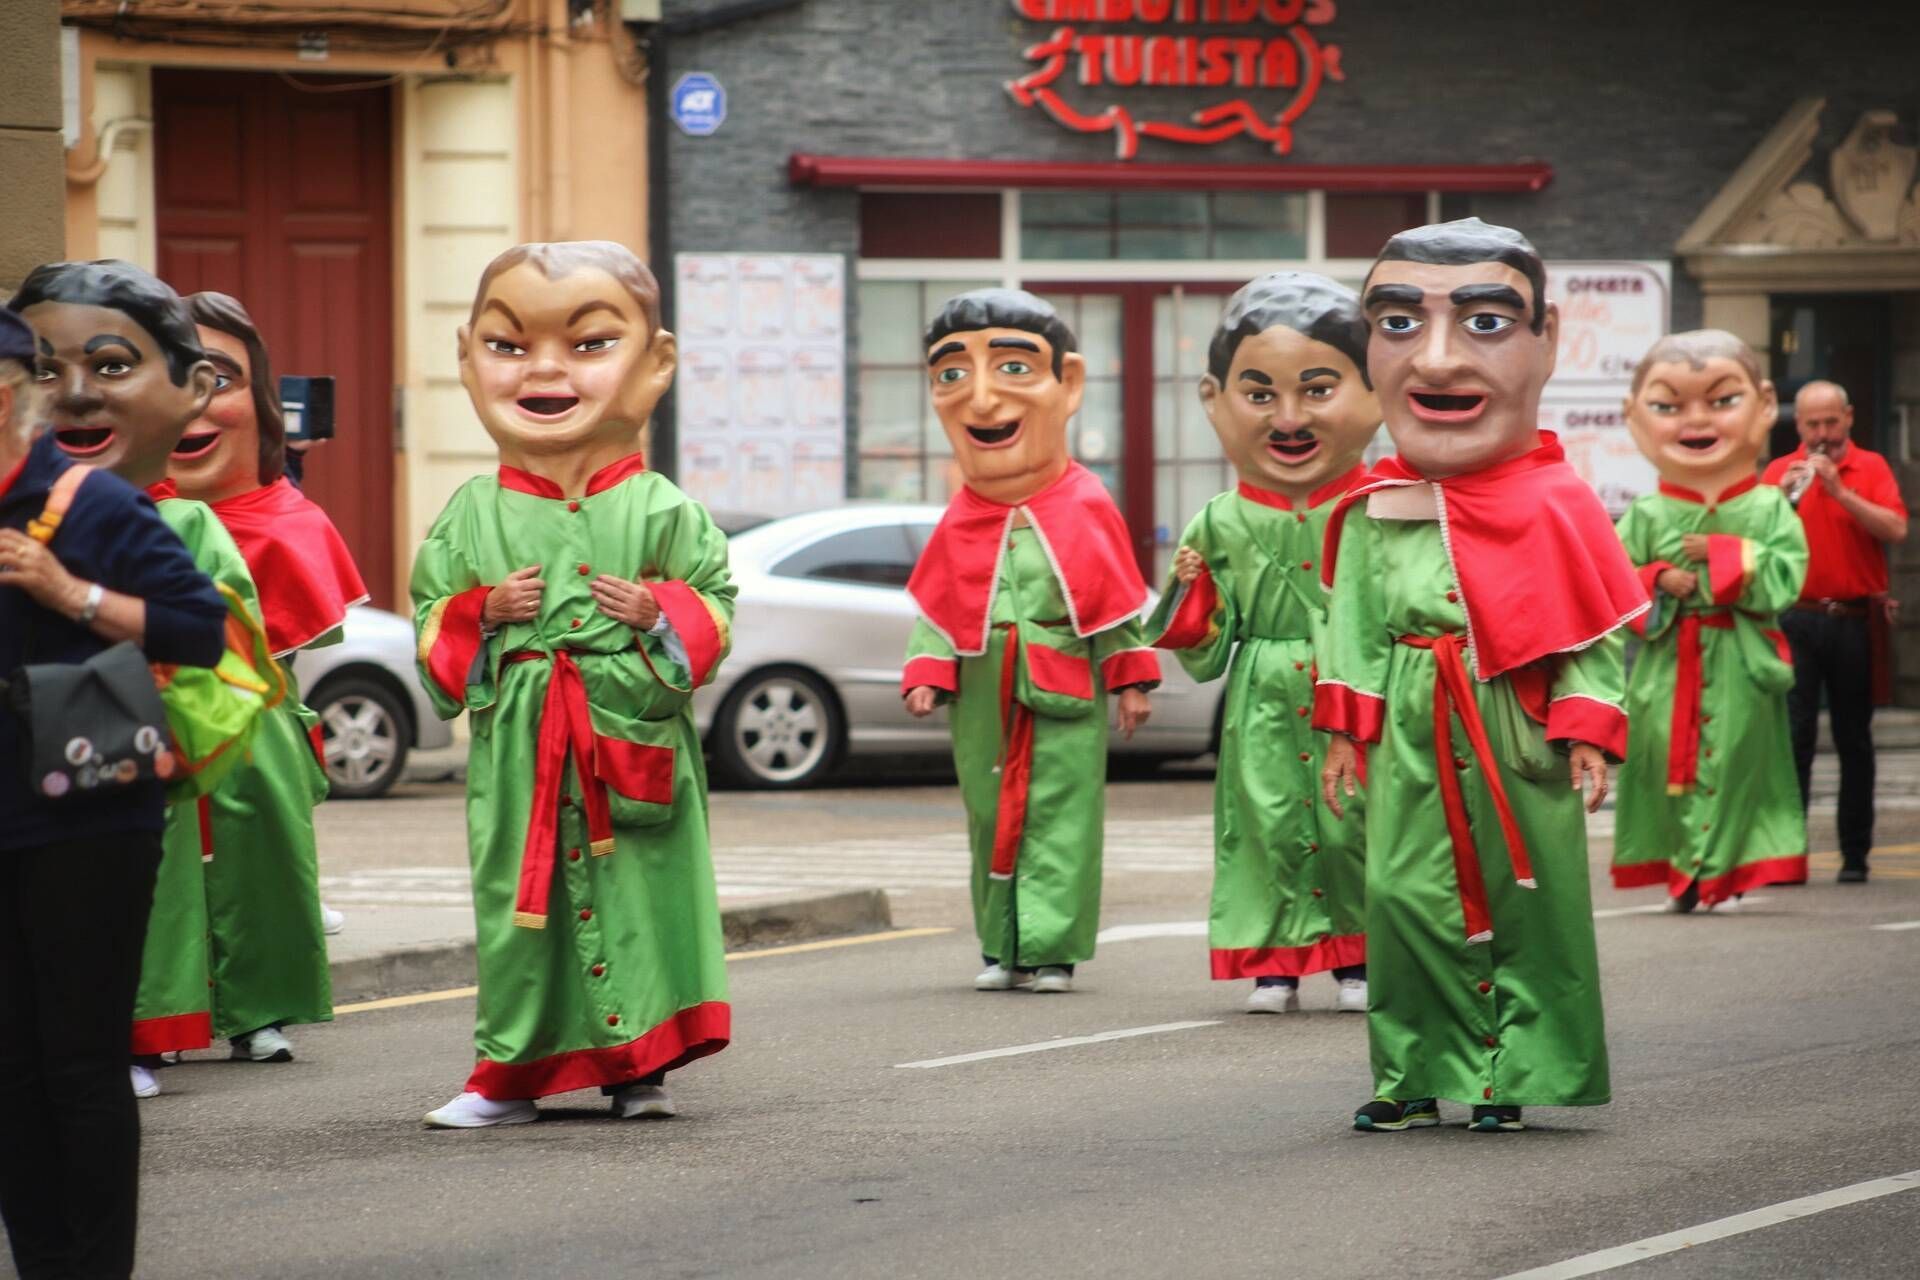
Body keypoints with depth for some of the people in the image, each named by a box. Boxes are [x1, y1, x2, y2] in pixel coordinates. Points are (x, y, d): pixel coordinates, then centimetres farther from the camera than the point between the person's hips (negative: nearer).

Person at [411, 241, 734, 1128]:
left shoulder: (663, 513, 2)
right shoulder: (473, 516, 5)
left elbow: (713, 601, 5)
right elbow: (432, 615, 10)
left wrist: (660, 613, -12)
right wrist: (482, 613, -8)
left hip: (635, 745, -1)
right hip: (518, 748, 1)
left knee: (637, 893, 1)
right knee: (519, 901, 3)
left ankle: (638, 1064, 11)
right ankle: (513, 1072, 11)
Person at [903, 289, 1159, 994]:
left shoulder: (1086, 508, -2)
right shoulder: (962, 521, 4)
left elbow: (1120, 603, 4)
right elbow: (935, 603, 9)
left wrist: (1132, 679, 4)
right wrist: (927, 671, -1)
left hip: (1067, 696, -3)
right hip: (984, 698, 3)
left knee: (1061, 816, -5)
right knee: (991, 816, 8)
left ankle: (1053, 948, -3)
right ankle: (1002, 948, 17)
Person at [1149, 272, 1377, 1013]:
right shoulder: (1220, 527, 3)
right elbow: (1205, 654, 8)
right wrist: (1188, 598, -8)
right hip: (1262, 716, 1)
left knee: (1356, 827, -2)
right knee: (1268, 826, 1)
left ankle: (1357, 957, 14)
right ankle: (1274, 960, 13)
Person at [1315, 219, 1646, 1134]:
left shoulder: (1552, 506, -3)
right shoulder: (1373, 515, 5)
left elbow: (1592, 634, -2)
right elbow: (1352, 627, 9)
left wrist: (1589, 732, -8)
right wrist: (1344, 732, 5)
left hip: (1518, 732, -2)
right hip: (1414, 738, 2)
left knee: (1527, 900, 3)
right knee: (1406, 894, 0)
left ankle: (1514, 1075, 15)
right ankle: (1419, 1073, 10)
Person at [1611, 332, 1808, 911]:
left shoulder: (1770, 510, 0)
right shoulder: (1645, 516, 4)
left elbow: (1783, 581, -10)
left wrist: (1726, 558, -14)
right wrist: (1657, 583, -14)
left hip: (1740, 672, -1)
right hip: (1665, 671, 1)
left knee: (1736, 761, -1)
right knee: (1669, 761, 2)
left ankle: (1724, 874, 8)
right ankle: (1679, 872, 12)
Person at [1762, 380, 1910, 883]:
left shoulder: (1871, 468, 5)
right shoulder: (1779, 471, 7)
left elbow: (1896, 530, -9)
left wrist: (1840, 490, -15)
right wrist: (1783, 497, -16)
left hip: (1855, 622, 0)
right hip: (1796, 622, 0)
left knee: (1854, 740, 7)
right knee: (1792, 734, -9)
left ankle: (1855, 854, 14)